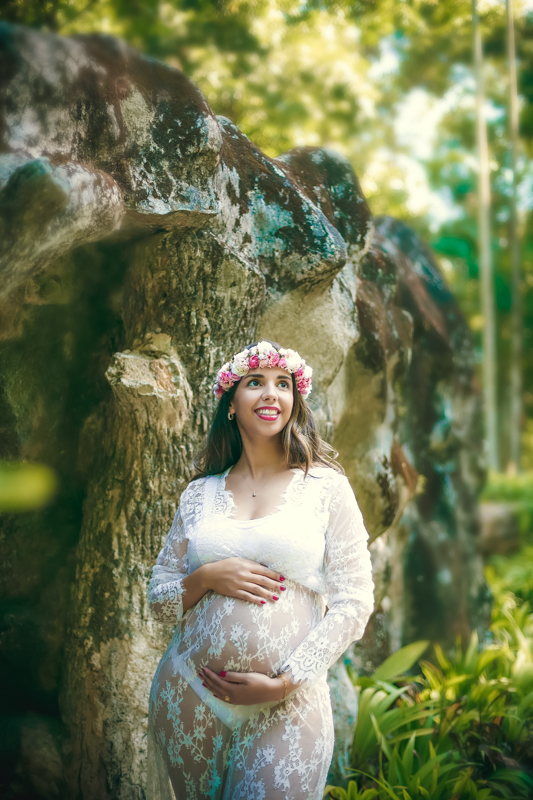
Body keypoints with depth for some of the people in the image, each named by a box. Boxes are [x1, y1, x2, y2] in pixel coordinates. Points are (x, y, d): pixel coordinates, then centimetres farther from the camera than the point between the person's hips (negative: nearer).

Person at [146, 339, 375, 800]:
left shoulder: (327, 487, 0)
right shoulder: (200, 493, 8)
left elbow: (354, 603, -3)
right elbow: (159, 601, 11)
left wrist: (283, 683, -11)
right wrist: (208, 577, -10)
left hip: (287, 708, -2)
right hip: (190, 698, 3)